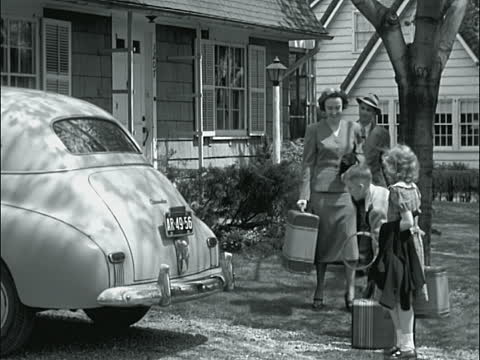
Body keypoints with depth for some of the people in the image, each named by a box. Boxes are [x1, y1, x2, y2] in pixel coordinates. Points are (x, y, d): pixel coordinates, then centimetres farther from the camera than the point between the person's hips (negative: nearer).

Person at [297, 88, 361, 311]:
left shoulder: (353, 128, 7)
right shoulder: (314, 130, 2)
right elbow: (307, 164, 1)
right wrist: (304, 196, -5)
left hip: (345, 190, 1)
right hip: (321, 190, -1)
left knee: (348, 239, -5)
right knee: (321, 241, 4)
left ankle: (350, 291, 3)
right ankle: (319, 291, 12)